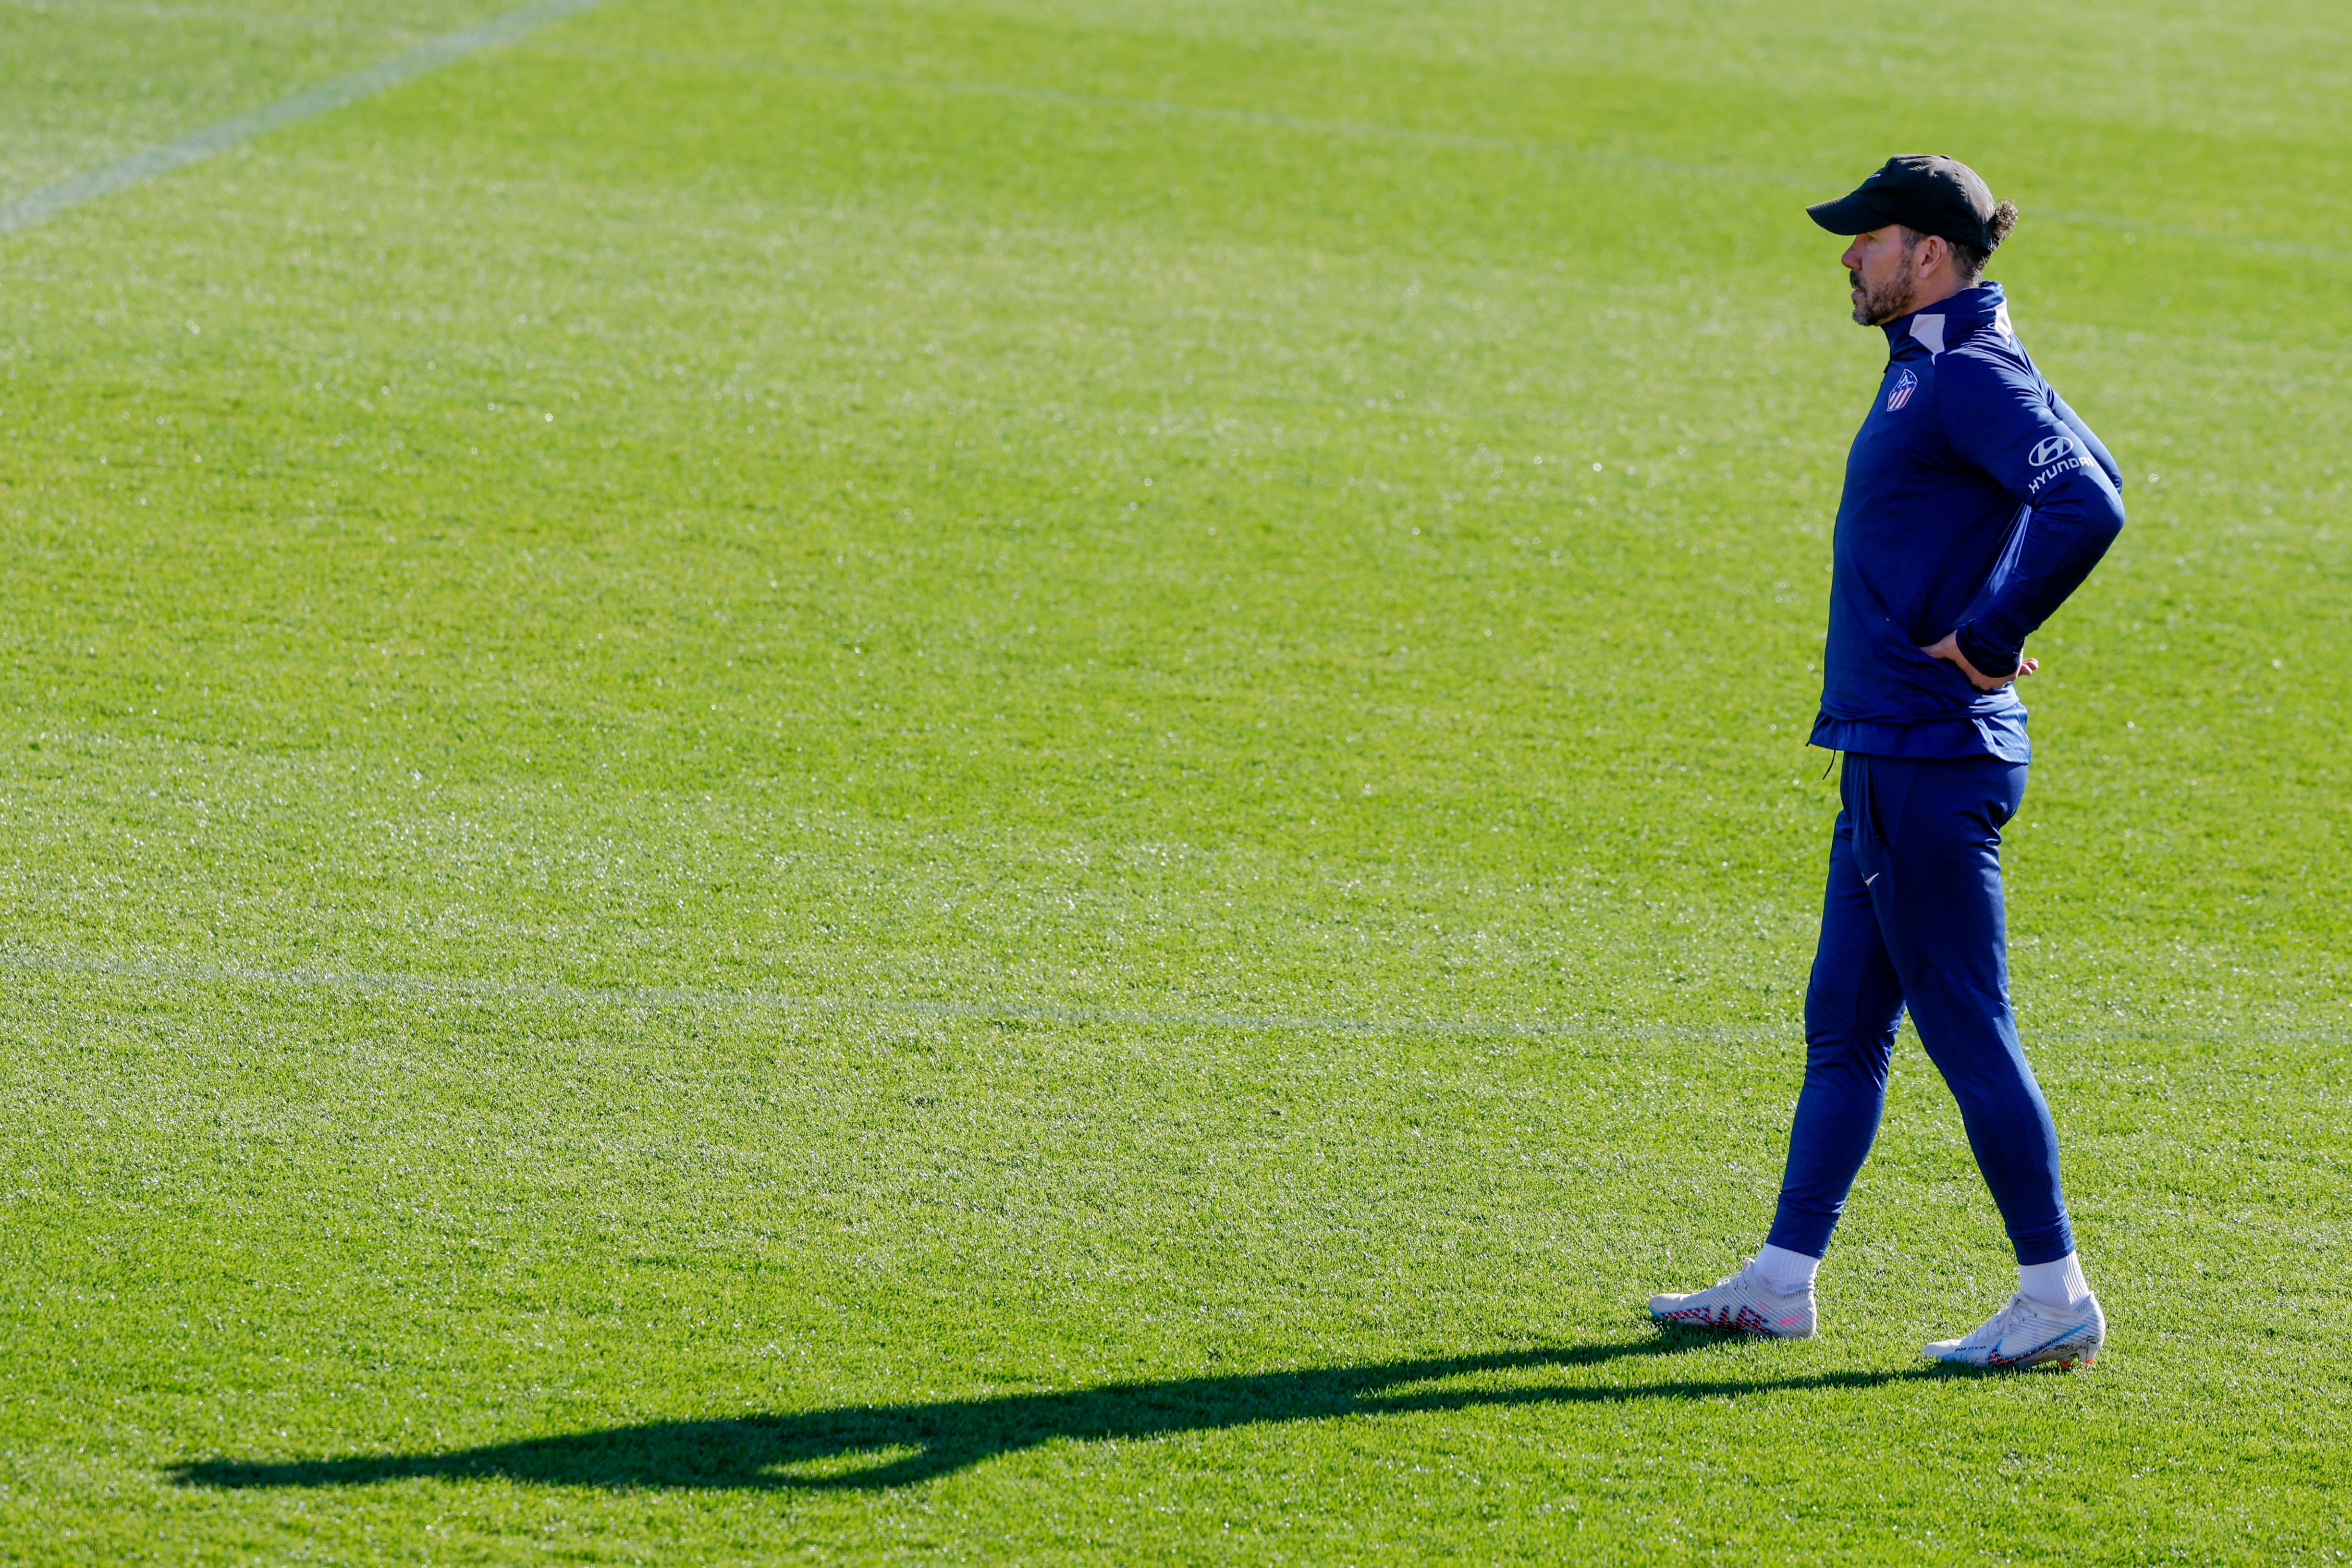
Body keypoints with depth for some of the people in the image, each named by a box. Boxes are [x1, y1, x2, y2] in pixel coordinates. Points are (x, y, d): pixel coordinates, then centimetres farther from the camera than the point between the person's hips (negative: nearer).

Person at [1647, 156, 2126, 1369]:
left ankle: (2057, 1300, 0)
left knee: (1966, 1029, -6)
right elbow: (2074, 473, 29)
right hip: (1888, 751, 11)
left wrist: (1989, 639, -21)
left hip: (1934, 755, -11)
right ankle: (1782, 1282, 20)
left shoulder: (1973, 374, -16)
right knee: (1841, 1028, 14)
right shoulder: (1929, 367, 15)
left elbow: (2088, 506, -30)